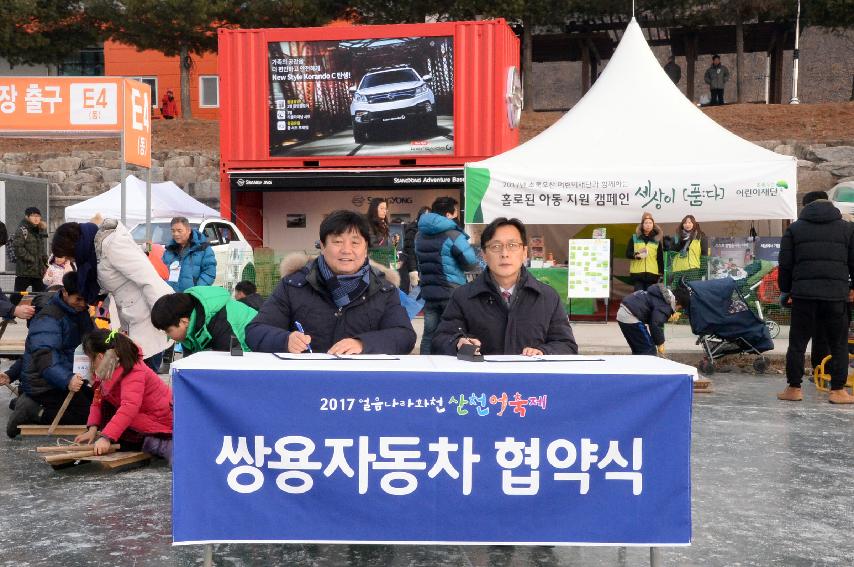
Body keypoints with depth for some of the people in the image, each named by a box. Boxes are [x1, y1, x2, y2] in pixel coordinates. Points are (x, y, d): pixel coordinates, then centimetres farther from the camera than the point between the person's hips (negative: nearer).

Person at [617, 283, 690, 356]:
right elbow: (655, 324, -23)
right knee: (649, 351, -4)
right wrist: (660, 343, -8)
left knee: (638, 350, 19)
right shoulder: (664, 306, -14)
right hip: (631, 318, -10)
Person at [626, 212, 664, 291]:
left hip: (652, 274, 1)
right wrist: (636, 255, -19)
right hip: (637, 273, -1)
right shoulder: (634, 238, 4)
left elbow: (660, 258, 8)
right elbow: (627, 253, 2)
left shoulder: (657, 239, 8)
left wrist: (661, 273, 4)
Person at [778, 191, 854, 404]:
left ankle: (794, 389, 10)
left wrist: (784, 290, 16)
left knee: (797, 343, 7)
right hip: (836, 295, 0)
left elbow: (785, 264, 6)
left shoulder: (795, 228, 8)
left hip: (803, 294, 0)